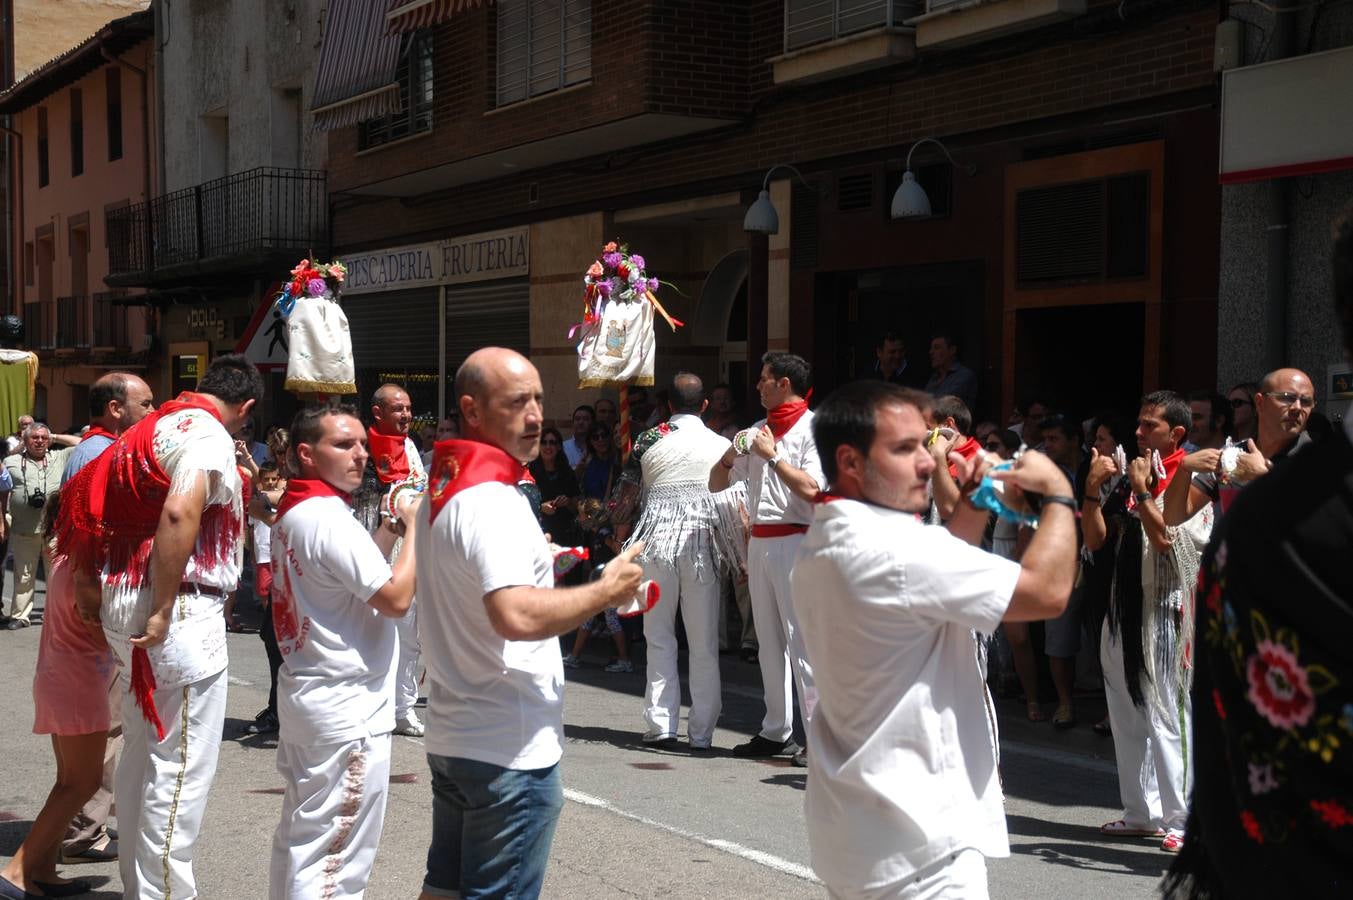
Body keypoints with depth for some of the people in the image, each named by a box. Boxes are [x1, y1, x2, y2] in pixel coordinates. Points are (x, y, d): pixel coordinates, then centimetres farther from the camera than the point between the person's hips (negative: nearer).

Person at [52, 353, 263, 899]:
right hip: (181, 610, -9)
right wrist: (163, 611, -24)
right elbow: (180, 513, -28)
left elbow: (92, 492, 17)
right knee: (180, 767, -2)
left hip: (122, 603, 9)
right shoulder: (209, 435, -13)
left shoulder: (156, 426, 14)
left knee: (142, 753, 19)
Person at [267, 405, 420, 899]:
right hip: (348, 709, -10)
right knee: (334, 857, -5)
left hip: (305, 693, 10)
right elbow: (397, 598, -23)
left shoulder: (291, 514, 12)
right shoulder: (329, 517, -19)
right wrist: (415, 528, -11)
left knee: (299, 833, 19)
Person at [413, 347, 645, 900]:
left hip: (451, 736, 10)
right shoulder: (494, 502, -22)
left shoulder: (441, 490, 11)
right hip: (510, 747, -10)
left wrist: (536, 558, 20)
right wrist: (605, 591, -23)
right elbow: (516, 615, -36)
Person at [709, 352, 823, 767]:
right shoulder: (759, 429, 18)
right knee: (769, 641, 11)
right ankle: (776, 731, 18)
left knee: (801, 639, -10)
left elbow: (811, 489, -19)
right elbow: (716, 483, 20)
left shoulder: (811, 428, -6)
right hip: (760, 542, 8)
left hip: (794, 541, -8)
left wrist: (772, 456, -13)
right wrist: (730, 455, 0)